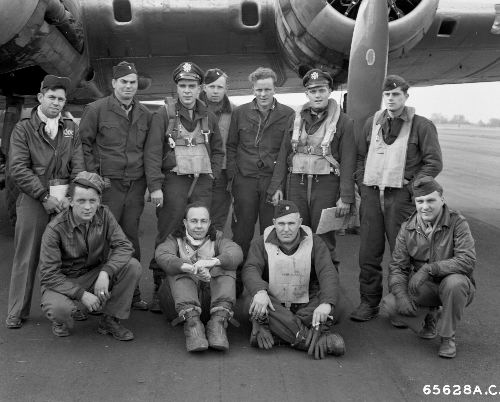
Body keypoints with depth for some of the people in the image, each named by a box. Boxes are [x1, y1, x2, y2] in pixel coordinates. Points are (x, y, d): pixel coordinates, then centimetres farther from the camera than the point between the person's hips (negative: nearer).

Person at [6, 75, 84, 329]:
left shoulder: (71, 128, 13)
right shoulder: (24, 127, 3)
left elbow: (79, 166, 7)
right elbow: (18, 169, -5)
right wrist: (45, 196, -11)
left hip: (65, 198, 3)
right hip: (34, 198, -3)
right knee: (26, 257, -1)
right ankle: (17, 312, 8)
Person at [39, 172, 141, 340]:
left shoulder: (103, 214, -11)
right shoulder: (55, 228, -23)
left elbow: (124, 246, -15)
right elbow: (48, 274, -22)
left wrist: (105, 272, -32)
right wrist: (81, 294, -30)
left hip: (95, 274, 4)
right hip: (63, 281, -4)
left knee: (133, 266, -20)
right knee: (59, 308, -37)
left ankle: (110, 320, -4)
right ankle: (61, 322, 4)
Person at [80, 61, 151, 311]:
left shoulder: (145, 114, 13)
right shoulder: (96, 110, -1)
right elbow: (84, 144, 0)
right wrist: (95, 175, -7)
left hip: (136, 185, 4)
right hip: (108, 184, -4)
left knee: (132, 238, 10)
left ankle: (133, 293, 18)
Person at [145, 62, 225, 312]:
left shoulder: (209, 118, 15)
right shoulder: (164, 115, 2)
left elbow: (218, 150, 24)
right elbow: (153, 152, -3)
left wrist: (213, 175, 9)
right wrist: (155, 186, -11)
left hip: (202, 183, 4)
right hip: (173, 181, -3)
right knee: (167, 236, -5)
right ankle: (159, 288, 1)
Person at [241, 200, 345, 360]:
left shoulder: (314, 243, 1)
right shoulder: (261, 243, 2)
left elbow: (328, 273, -14)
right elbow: (250, 270, -15)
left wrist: (326, 303, -35)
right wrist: (259, 291, -40)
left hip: (305, 307, 1)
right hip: (273, 305, 0)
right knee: (256, 303, -34)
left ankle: (266, 331, -31)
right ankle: (316, 341, -37)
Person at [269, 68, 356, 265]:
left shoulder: (343, 122, 0)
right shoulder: (297, 118, 12)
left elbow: (348, 162, -4)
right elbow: (284, 154, 13)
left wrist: (346, 197, -9)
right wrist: (277, 186, 5)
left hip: (326, 184, -4)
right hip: (297, 183, 4)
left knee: (323, 238, -1)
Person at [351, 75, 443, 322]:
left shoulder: (421, 125, 1)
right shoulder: (372, 123, 14)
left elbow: (434, 163, -2)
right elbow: (360, 157, 19)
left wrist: (410, 188, -7)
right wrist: (363, 185, 8)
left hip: (400, 197, -4)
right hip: (371, 195, 4)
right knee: (368, 254, 5)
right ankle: (368, 303, 16)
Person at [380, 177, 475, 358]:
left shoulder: (457, 222, -14)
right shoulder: (407, 228, -2)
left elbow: (468, 260, -26)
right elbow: (397, 266, -3)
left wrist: (430, 268, -34)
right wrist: (401, 295, -22)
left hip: (454, 287, -3)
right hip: (423, 288, 3)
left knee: (454, 282, -38)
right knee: (390, 304, -21)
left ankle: (447, 336, -13)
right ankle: (430, 314, 12)